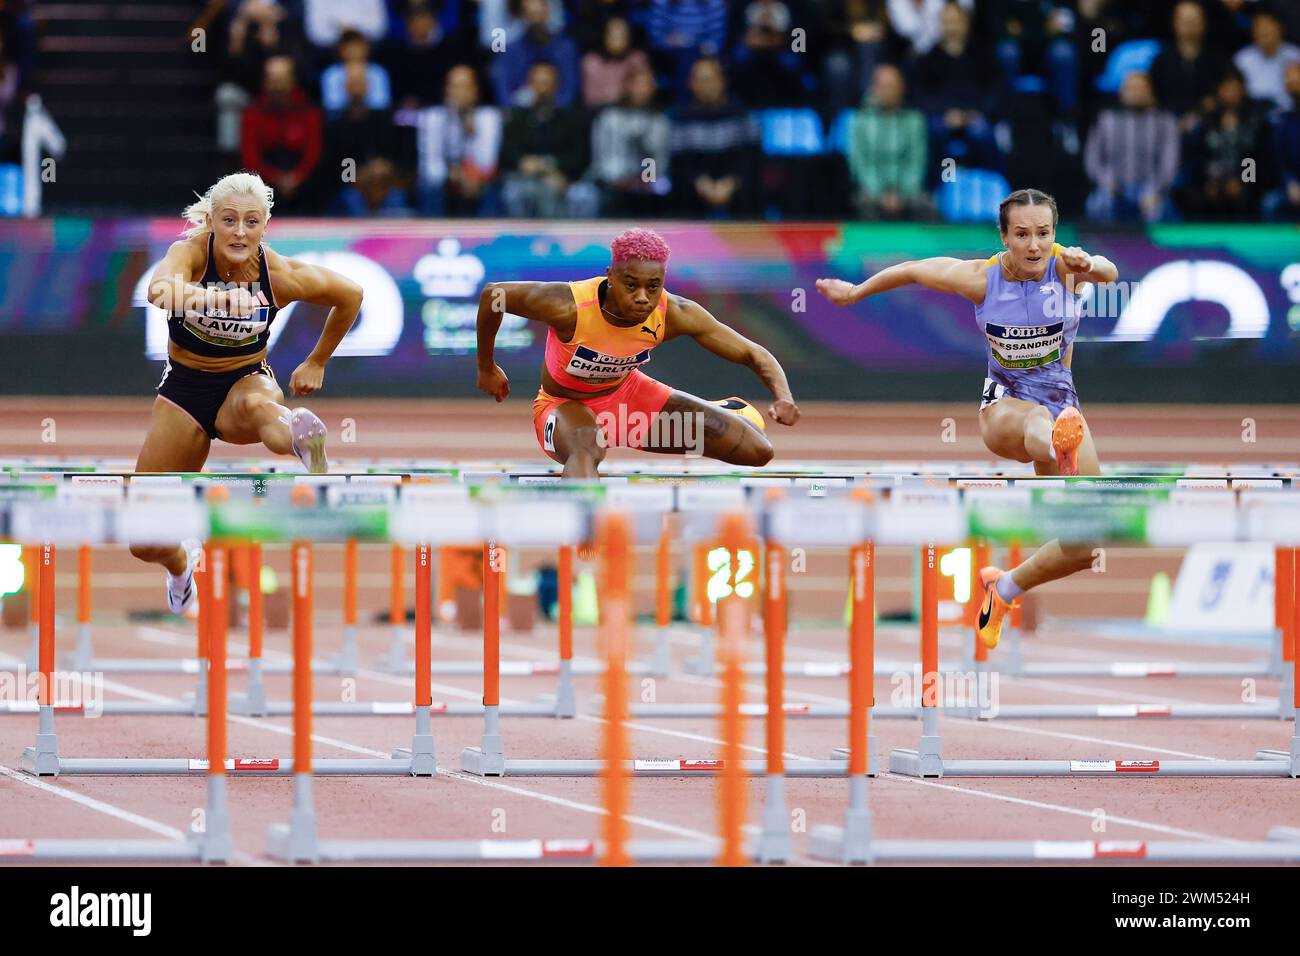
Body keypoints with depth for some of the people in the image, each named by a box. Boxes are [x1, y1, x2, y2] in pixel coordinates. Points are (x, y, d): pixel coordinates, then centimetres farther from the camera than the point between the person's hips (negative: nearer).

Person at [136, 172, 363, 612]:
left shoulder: (282, 275, -18)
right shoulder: (191, 253, -22)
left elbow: (351, 295, 3)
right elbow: (159, 287, -49)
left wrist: (317, 362, 9)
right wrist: (201, 295, -71)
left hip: (247, 381, -1)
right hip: (185, 389, 1)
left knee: (255, 407, -43)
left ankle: (299, 435, -75)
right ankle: (181, 561, 39)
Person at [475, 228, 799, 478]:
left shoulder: (675, 315, -23)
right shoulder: (569, 306, -33)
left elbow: (753, 354, -18)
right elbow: (492, 295, -18)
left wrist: (783, 397, -38)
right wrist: (486, 368, -4)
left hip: (627, 394, 5)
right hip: (564, 404, -5)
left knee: (757, 450, -3)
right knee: (585, 452, -44)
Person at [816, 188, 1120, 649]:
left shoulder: (1064, 266, -15)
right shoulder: (979, 277, -12)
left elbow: (1109, 273, -38)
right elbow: (911, 270, 6)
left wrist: (1091, 265, -63)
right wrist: (855, 292, 22)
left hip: (1061, 400, 2)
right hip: (1003, 405, -2)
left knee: (1085, 547, -1)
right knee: (1035, 419, -44)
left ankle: (1006, 587, 24)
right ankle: (1057, 445, -83)